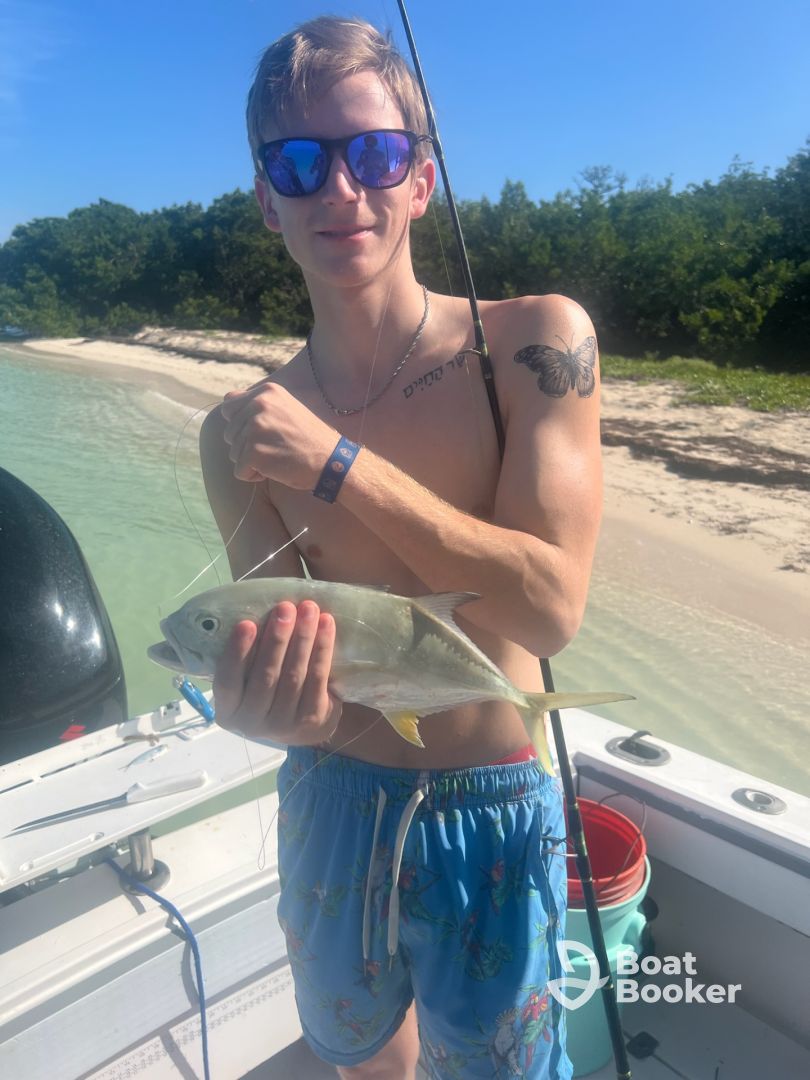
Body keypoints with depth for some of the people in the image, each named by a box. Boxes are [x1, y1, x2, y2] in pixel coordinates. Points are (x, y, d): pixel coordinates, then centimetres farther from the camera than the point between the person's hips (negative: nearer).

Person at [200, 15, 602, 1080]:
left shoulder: (536, 342, -15)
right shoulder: (240, 431, -6)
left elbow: (551, 606, -25)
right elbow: (279, 654, -9)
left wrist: (335, 463, -26)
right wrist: (267, 703, -33)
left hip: (491, 816, -3)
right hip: (330, 799, 4)